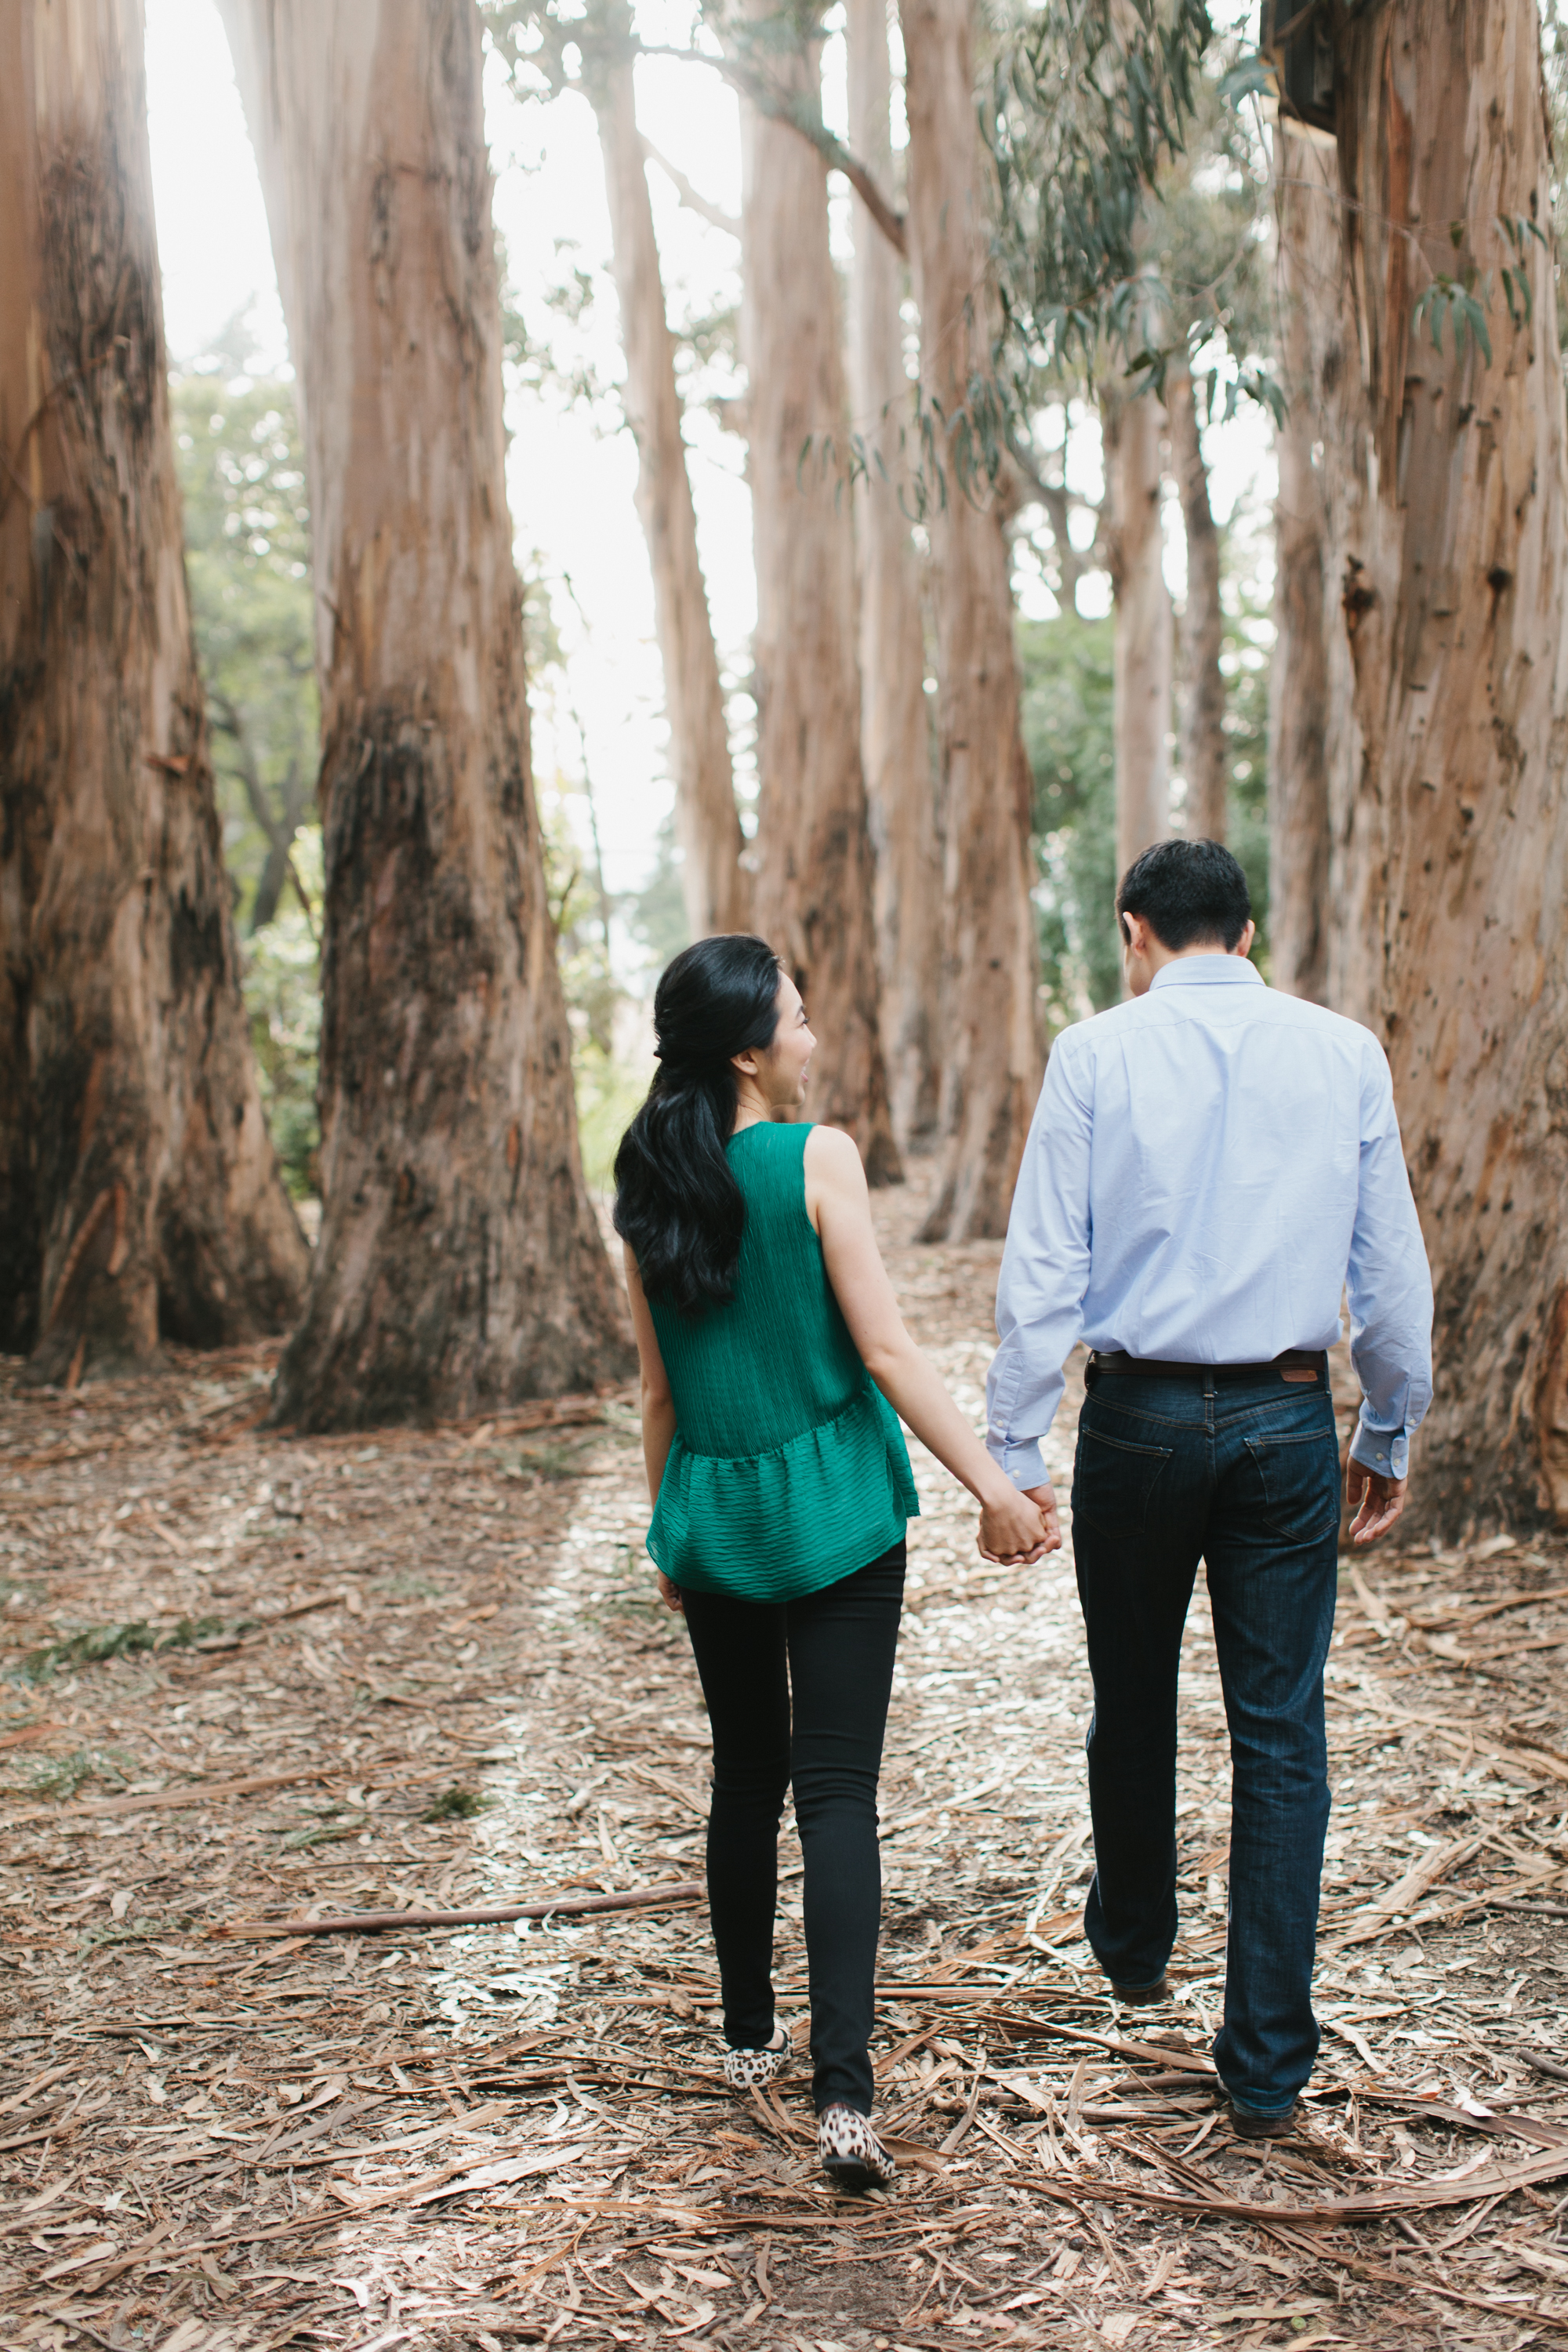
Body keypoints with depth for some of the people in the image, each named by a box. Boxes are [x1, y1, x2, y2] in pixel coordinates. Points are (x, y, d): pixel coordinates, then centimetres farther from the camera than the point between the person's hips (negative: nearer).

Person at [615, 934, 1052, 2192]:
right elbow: (886, 1350, -14)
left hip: (715, 1521, 5)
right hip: (834, 1515, -5)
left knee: (746, 1781, 19)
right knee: (838, 1794, -2)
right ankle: (843, 2092, -7)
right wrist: (993, 1484, -9)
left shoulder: (651, 1189, 2)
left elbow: (660, 1389, 9)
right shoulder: (818, 1159, -12)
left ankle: (751, 2037, 31)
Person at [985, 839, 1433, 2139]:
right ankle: (1268, 2062, 9)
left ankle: (1133, 1946, 42)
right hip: (1288, 1418, 1)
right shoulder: (1346, 1053, 1)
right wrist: (1391, 1435, 16)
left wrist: (1014, 1454, -3)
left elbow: (1043, 1272, -8)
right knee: (1282, 1731, 6)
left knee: (1134, 1702, 19)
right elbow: (1394, 1267, 5)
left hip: (1140, 1417, -1)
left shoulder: (1095, 1054, -5)